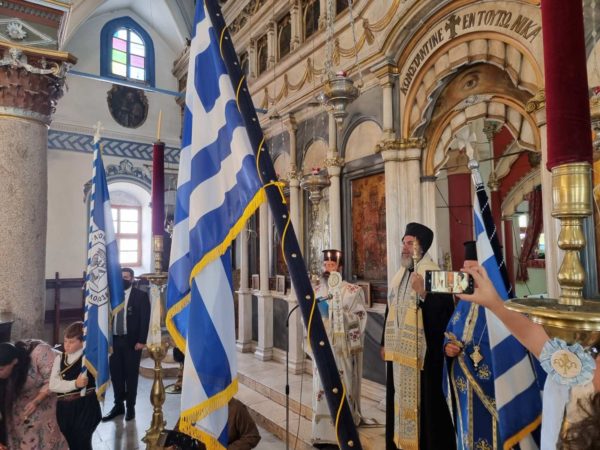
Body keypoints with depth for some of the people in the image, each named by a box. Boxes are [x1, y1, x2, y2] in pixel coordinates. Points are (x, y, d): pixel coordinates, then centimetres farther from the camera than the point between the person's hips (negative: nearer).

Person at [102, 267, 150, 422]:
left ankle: (130, 407, 20)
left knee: (131, 375, 7)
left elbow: (145, 319, -8)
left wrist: (141, 340, -13)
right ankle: (118, 405, 25)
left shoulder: (140, 295, -5)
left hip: (132, 341, -4)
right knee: (116, 374, 10)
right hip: (114, 340, 4)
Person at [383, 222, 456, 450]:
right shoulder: (399, 276, 10)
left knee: (425, 401, 3)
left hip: (424, 352, -7)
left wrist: (423, 293, -33)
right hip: (400, 351, 8)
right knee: (402, 398, 18)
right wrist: (386, 342, 17)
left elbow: (446, 310, -21)